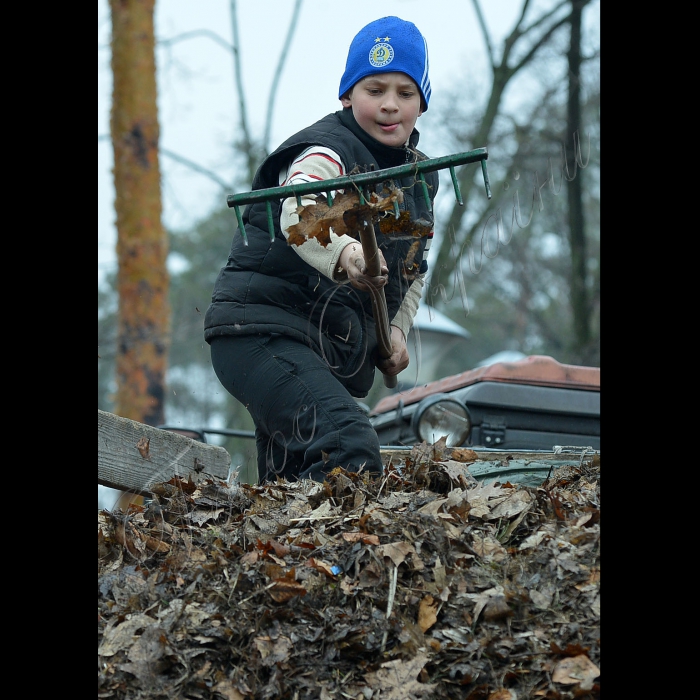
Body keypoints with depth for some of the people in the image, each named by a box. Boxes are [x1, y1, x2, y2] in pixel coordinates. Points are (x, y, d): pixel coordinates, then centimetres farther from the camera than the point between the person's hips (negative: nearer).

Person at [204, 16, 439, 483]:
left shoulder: (422, 178, 13)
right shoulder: (327, 151, -12)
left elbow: (414, 269, 28)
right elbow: (298, 214, -34)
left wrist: (395, 328, 10)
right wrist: (344, 255, -55)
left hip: (337, 352, 9)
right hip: (261, 334, -9)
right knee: (350, 451, -30)